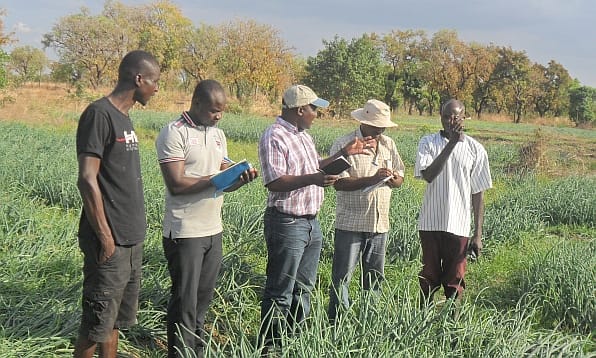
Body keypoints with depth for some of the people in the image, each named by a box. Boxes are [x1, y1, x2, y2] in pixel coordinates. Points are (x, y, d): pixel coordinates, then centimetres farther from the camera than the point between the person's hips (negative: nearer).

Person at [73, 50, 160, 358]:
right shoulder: (99, 114, -14)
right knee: (96, 326, -1)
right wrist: (105, 237, -17)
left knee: (116, 320, 16)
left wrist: (133, 232, 17)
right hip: (110, 241, -9)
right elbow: (87, 180, -18)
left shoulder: (124, 117, 14)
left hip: (131, 240, 9)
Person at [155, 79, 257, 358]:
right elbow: (176, 184, -18)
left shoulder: (218, 135, 13)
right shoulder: (174, 134, -11)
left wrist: (239, 179, -8)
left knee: (203, 299, 14)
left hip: (213, 230, 7)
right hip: (185, 233, -7)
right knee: (185, 302, 0)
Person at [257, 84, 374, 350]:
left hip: (311, 223, 10)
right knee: (280, 294, -2)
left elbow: (316, 165, 24)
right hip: (287, 224, -10)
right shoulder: (274, 137, -16)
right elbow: (274, 182, -24)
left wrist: (345, 153, 18)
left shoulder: (304, 136, 14)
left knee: (303, 289, 18)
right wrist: (313, 179, -31)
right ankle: (271, 347, 8)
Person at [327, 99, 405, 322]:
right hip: (351, 223, -6)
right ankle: (336, 321, 8)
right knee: (342, 276, 0)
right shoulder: (343, 145, -8)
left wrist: (394, 180, -10)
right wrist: (372, 179, -26)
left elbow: (400, 177, 14)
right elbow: (339, 183, -17)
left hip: (380, 222, 6)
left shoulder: (388, 145, 10)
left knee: (375, 276, 14)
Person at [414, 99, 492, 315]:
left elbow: (478, 193, 2)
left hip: (459, 226, 0)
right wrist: (451, 144, -21)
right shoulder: (428, 142, 0)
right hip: (430, 223, 0)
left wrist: (478, 234, -1)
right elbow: (428, 175, -17)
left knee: (454, 281, 8)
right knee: (429, 277, 11)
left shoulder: (475, 149, 0)